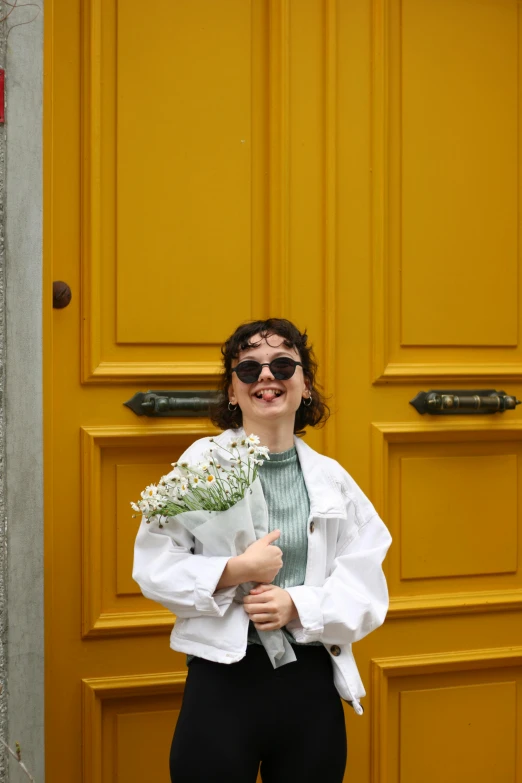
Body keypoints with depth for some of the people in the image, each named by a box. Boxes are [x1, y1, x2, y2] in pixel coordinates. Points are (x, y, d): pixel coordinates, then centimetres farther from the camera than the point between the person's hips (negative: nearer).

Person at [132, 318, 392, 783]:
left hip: (312, 685, 3)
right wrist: (234, 571, -18)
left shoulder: (331, 478, 5)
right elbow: (153, 566, -6)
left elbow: (366, 589, 0)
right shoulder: (203, 461, -2)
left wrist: (299, 605, -16)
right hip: (221, 680, -2)